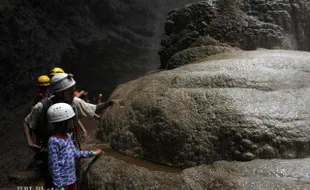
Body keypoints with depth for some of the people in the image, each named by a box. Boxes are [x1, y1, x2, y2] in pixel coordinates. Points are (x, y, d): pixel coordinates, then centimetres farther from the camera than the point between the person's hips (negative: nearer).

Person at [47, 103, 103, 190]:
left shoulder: (67, 136, 4)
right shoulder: (54, 141, -21)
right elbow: (54, 166, -20)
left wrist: (92, 153, 15)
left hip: (72, 178, 8)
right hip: (62, 181, -8)